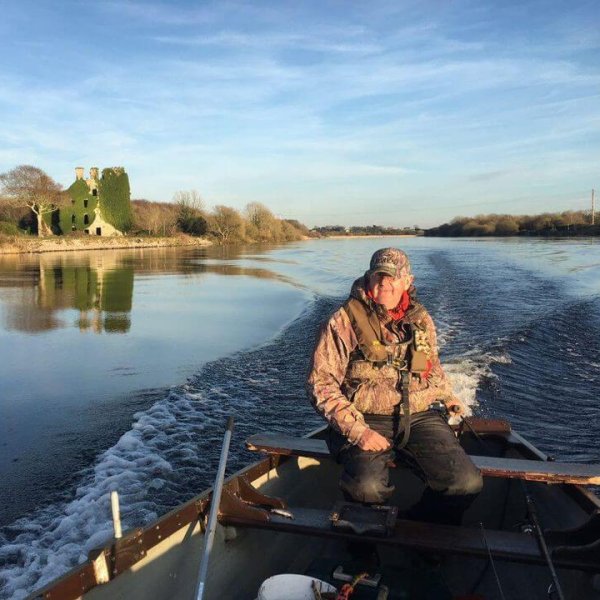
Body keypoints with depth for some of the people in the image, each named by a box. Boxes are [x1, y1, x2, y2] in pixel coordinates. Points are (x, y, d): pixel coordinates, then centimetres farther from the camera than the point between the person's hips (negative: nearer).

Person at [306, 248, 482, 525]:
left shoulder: (421, 319, 12)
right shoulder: (345, 321, -3)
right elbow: (321, 383, -7)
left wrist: (446, 395, 19)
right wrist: (356, 429, -16)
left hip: (420, 417, 4)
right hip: (367, 420, -4)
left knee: (467, 482, -18)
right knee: (367, 488, -31)